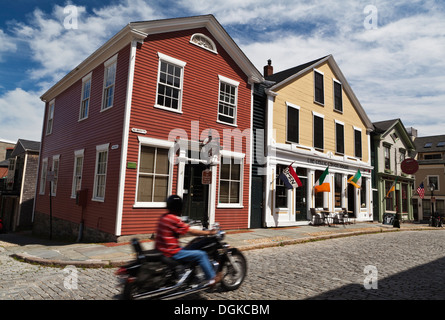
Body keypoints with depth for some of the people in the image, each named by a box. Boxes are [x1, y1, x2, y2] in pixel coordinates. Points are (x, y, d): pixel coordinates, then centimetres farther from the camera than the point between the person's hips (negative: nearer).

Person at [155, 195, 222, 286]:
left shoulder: (164, 217, 8)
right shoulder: (174, 219, -20)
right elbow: (191, 231, -17)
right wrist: (209, 232, -7)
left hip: (161, 249, 10)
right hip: (171, 252, -10)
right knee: (201, 254, -7)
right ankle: (212, 279, 5)